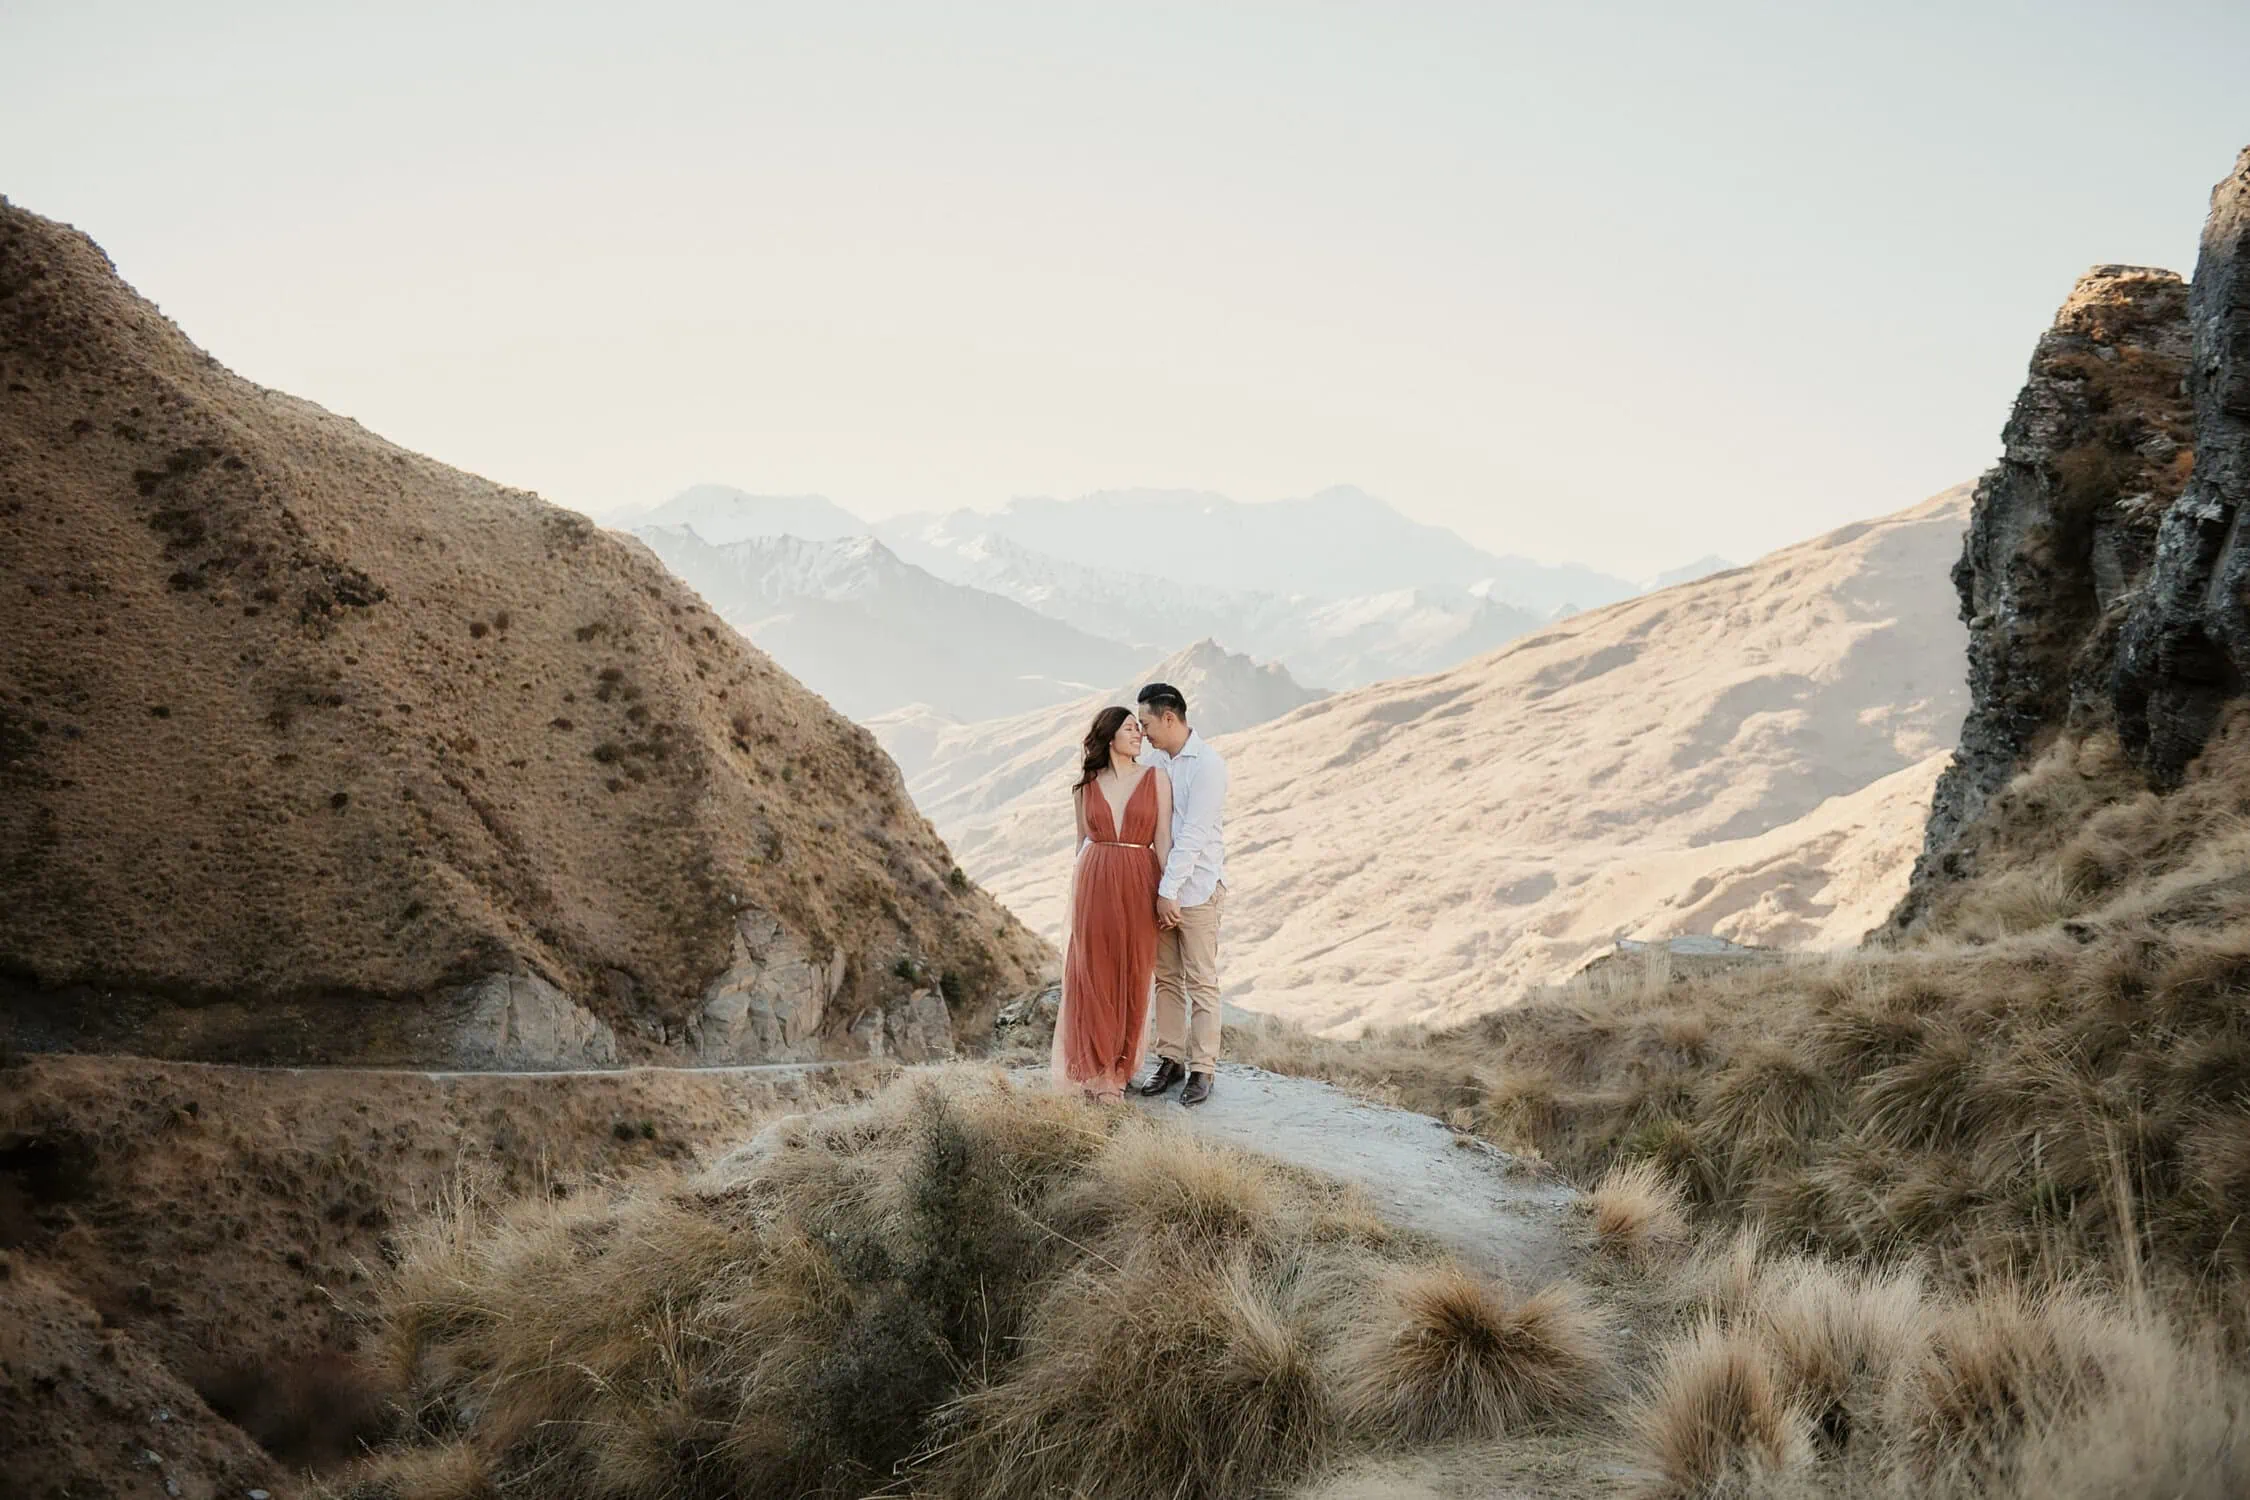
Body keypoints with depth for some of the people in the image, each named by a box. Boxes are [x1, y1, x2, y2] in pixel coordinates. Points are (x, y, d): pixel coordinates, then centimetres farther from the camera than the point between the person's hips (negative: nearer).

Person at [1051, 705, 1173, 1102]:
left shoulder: (1156, 781, 3)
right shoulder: (1085, 786, 7)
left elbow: (1163, 841, 0)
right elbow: (1082, 841, 13)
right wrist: (1078, 892, 13)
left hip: (1138, 887, -1)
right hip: (1094, 883, 1)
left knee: (1131, 976, 4)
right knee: (1094, 975, 1)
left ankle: (1121, 1066, 16)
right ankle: (1098, 1071, 6)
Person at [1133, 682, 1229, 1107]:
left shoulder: (1207, 765, -15)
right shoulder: (1151, 759, 8)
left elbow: (1194, 835, -19)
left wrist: (1170, 891, -19)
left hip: (1196, 886, -7)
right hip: (1160, 884, 7)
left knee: (1201, 982, 0)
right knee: (1166, 977, 11)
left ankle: (1203, 1069, 6)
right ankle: (1170, 1059, 20)